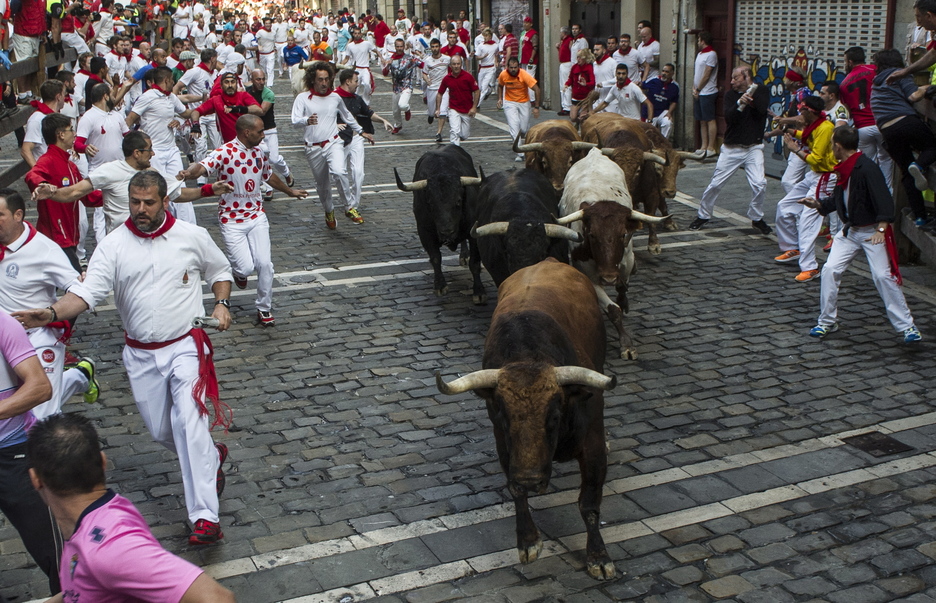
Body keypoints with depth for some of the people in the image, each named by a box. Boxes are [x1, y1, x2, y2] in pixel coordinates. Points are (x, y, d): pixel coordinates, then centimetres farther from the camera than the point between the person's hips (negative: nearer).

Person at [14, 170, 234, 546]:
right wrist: (52, 313, -33)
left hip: (186, 346, -3)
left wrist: (221, 304, -4)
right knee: (160, 430, 12)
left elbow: (220, 270, 14)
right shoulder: (114, 245, -4)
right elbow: (88, 291, -15)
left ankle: (205, 517, -16)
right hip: (141, 354, 3)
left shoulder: (193, 237, -3)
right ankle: (212, 458, 45)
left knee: (188, 423, -18)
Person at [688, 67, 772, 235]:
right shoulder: (730, 95, 3)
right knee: (715, 184, 1)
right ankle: (703, 216, 19)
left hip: (754, 147, -1)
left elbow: (762, 110, -18)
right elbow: (729, 117, -12)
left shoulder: (762, 91, 1)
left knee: (759, 184, -14)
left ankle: (757, 218, 6)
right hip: (731, 148, 1)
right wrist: (740, 104, -28)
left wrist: (750, 90, -14)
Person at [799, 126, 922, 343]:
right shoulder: (844, 170, 5)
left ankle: (907, 326, 2)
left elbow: (884, 200, -26)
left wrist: (881, 230, -33)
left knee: (883, 276, -9)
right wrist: (818, 204, 7)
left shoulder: (867, 168, -21)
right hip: (849, 230, 8)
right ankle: (827, 322, 12)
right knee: (830, 270, -1)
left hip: (872, 232, -8)